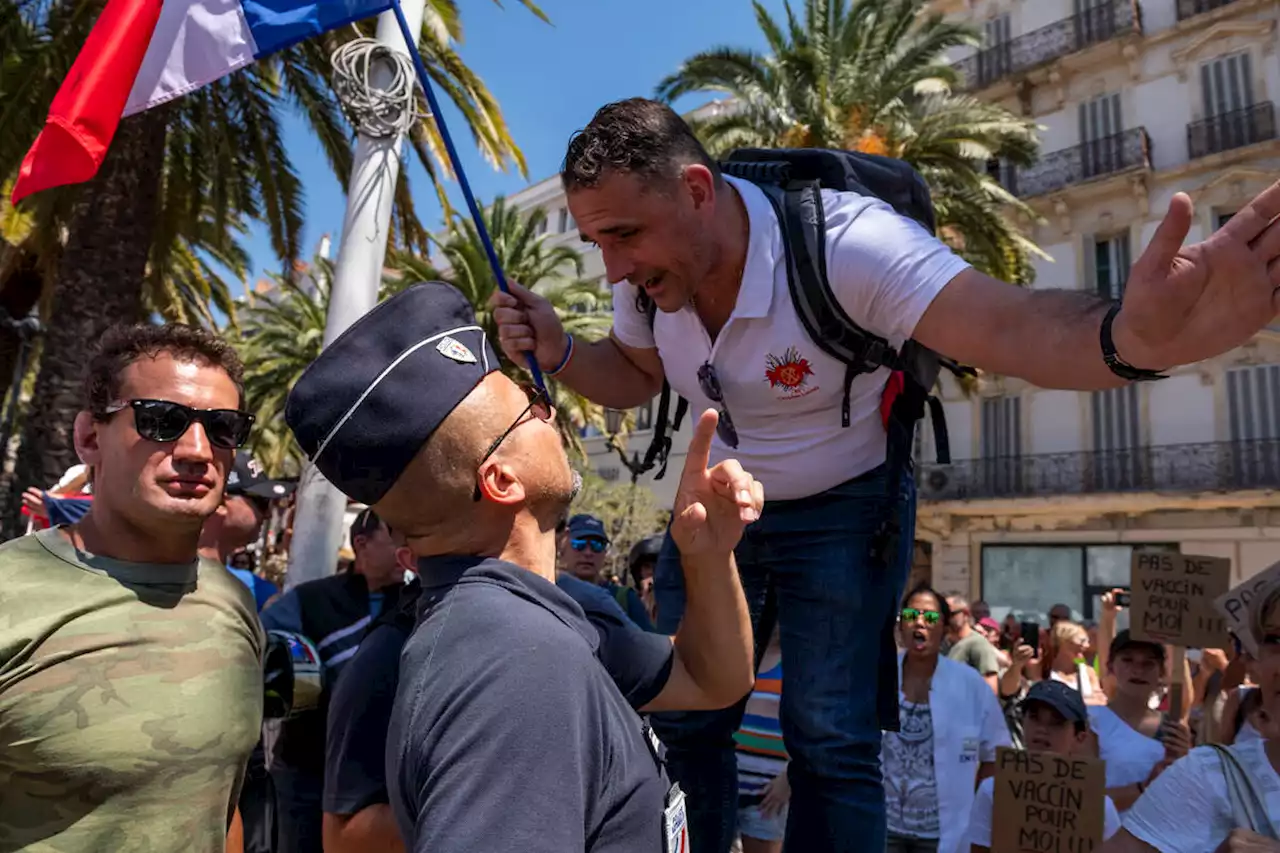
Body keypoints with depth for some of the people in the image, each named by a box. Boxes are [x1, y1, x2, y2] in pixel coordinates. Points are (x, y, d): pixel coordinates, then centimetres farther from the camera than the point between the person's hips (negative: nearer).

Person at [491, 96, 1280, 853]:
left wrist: (1132, 339, -66)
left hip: (843, 512, -5)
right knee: (683, 723, 10)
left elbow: (1011, 328, -43)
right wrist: (558, 352, -14)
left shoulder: (840, 244, -32)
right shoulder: (646, 277, -12)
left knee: (831, 743, -7)